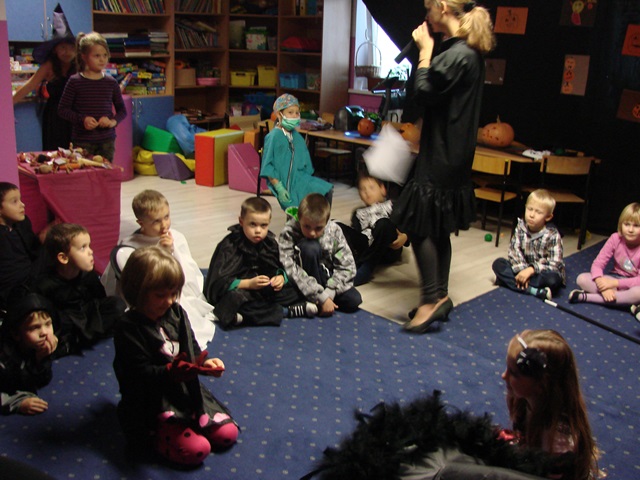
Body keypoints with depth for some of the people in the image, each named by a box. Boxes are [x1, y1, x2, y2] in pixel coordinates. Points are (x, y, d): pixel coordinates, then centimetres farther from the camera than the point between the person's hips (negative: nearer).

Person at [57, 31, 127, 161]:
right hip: (82, 141, -2)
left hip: (107, 140, 2)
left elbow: (122, 110, 13)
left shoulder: (111, 82, 5)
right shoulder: (75, 81, -2)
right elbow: (62, 109, 1)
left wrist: (113, 121, -7)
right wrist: (82, 119, -14)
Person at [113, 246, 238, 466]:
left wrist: (205, 363, -13)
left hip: (187, 392, 7)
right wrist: (170, 372, -38)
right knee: (196, 450, -20)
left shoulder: (176, 312, 3)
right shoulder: (128, 328, -16)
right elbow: (141, 373, -20)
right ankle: (152, 437, 3)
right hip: (154, 404, -7)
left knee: (227, 434, -1)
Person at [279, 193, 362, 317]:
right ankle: (316, 303, -21)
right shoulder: (289, 232, -22)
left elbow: (346, 266, -11)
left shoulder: (334, 231, -12)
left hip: (328, 276, 4)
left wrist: (329, 292, -24)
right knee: (309, 247, -32)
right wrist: (320, 296, -33)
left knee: (353, 301, -22)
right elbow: (290, 269, -30)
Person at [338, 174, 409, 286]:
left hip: (389, 250, -2)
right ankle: (354, 264, -38)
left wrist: (404, 237, -13)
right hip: (367, 249, 3)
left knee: (383, 223, -33)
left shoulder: (391, 205, 22)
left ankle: (366, 268, -40)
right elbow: (355, 233, 14)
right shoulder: (359, 213, 31)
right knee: (338, 227, -16)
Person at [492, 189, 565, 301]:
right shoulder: (521, 227, -7)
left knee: (553, 278, -37)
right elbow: (514, 250, -11)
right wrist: (522, 270, -26)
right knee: (498, 264, -15)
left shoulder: (553, 235, -19)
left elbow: (554, 264, -23)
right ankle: (535, 291, -29)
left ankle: (509, 281, -28)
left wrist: (531, 269, -32)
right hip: (524, 269, 5)